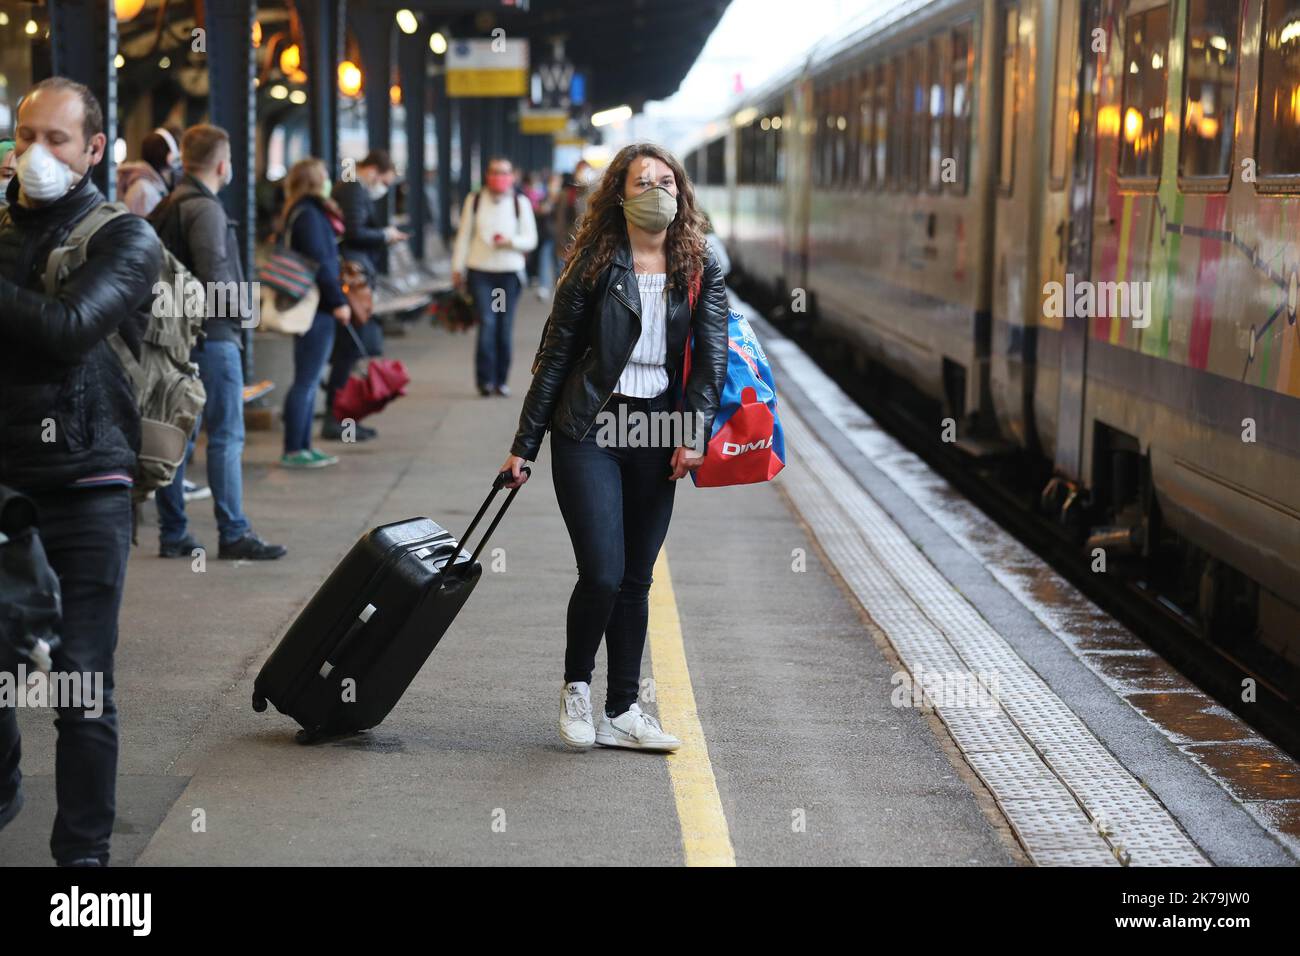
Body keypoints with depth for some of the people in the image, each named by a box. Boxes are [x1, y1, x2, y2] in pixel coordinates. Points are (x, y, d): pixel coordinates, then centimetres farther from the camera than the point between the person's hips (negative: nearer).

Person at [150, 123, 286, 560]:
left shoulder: (166, 207, 15)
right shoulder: (204, 209, -14)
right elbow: (214, 274, -22)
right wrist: (242, 308, -7)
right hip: (212, 335, -9)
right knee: (226, 437, -5)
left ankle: (172, 533, 13)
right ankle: (233, 534, -4)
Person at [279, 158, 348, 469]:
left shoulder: (303, 213, 18)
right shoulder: (309, 215, -14)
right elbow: (319, 263, -19)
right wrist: (338, 301, -15)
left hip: (312, 306, 10)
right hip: (316, 306, -10)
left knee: (308, 381, 13)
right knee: (306, 380, -7)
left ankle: (303, 447, 18)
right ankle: (293, 451, -4)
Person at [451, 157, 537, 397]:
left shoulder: (521, 203, 7)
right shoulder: (474, 200, 7)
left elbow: (531, 239, 6)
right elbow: (464, 236, 10)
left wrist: (511, 241, -13)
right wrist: (457, 267, 9)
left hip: (510, 271, 1)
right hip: (480, 271, -1)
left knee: (505, 327, 4)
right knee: (487, 323, -13)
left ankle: (501, 379, 13)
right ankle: (485, 379, -8)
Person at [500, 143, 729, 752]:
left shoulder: (700, 268, 4)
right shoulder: (595, 265, -3)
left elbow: (712, 355, -1)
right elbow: (555, 355, 1)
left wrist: (694, 433, -14)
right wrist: (524, 445, 0)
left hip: (657, 437, 3)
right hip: (588, 431, -3)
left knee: (636, 581, 9)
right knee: (602, 574, -12)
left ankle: (621, 713, 18)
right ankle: (575, 685, 14)